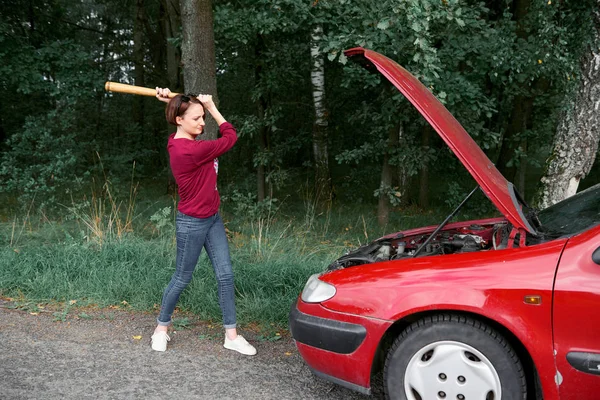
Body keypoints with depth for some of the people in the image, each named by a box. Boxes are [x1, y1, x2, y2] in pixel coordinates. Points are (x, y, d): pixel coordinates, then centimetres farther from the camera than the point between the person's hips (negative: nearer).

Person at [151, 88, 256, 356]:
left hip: (212, 219, 9)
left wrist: (172, 102, 6)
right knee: (182, 279, 8)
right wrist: (212, 107, -8)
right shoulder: (189, 150, -27)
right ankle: (161, 328, 31)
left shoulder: (182, 142, 1)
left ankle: (231, 335, 14)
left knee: (225, 275, 6)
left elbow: (187, 112, 24)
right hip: (192, 224, -9)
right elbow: (230, 138, -16)